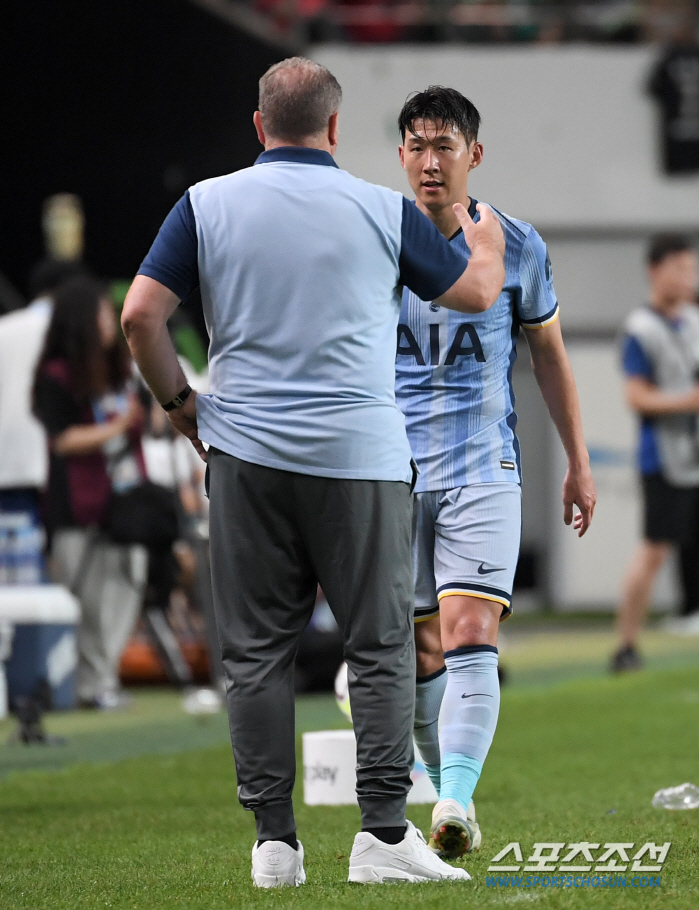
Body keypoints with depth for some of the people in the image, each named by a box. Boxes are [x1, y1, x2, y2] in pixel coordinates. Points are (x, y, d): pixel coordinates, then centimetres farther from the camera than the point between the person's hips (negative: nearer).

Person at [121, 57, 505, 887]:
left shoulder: (207, 204, 2)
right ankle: (384, 834, -3)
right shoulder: (383, 210, 1)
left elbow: (141, 316, -3)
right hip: (360, 456, -1)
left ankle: (273, 841, 3)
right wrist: (486, 242, 35)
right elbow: (477, 291, 13)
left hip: (246, 451, 1)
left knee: (256, 650, 6)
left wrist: (179, 404, 13)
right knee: (379, 646, 4)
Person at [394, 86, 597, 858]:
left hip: (484, 471, -1)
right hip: (394, 472, 1)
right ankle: (448, 795, 18)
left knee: (470, 635, -18)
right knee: (421, 654, 4)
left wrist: (578, 463, 16)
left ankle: (457, 799, -26)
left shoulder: (516, 246, 2)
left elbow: (548, 353, 14)